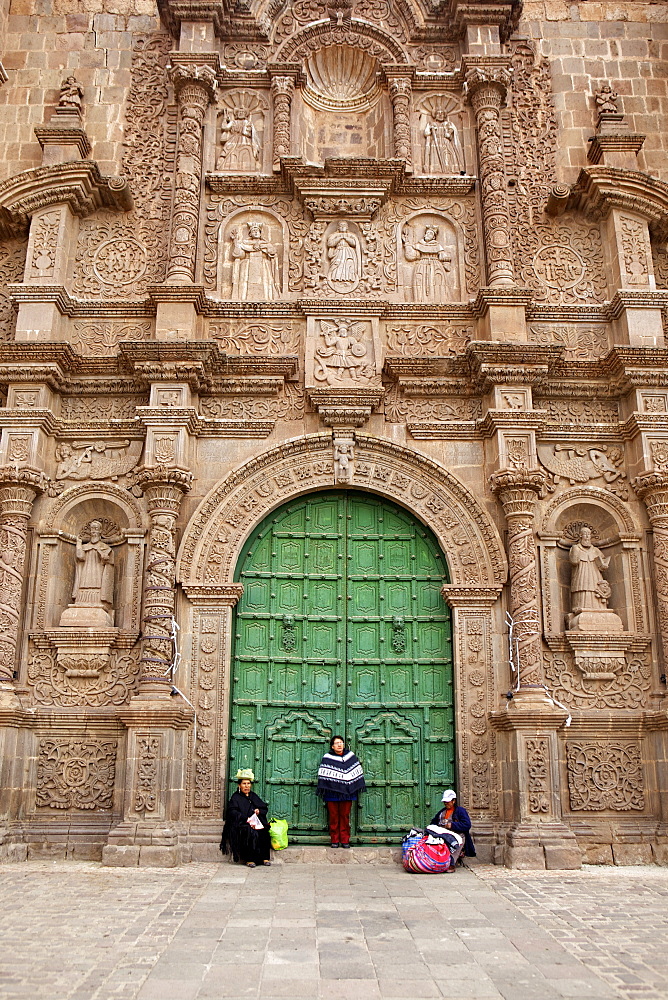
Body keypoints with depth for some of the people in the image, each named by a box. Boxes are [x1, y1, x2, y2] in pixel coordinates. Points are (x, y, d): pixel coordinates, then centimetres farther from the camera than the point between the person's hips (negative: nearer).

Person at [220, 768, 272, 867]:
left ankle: (264, 858, -20)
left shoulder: (254, 796, 22)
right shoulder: (235, 798, 5)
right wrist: (246, 819, -22)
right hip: (240, 824, -4)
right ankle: (249, 860, -26)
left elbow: (265, 808, 21)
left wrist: (259, 811, -3)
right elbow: (233, 812, -11)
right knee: (252, 833, -34)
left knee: (264, 832, -26)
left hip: (256, 822, 4)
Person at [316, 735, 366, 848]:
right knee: (334, 817, 2)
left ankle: (345, 840, 10)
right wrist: (323, 789, -6)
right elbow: (323, 775, -1)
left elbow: (357, 772, 14)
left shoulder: (350, 756, 9)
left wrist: (359, 786, 11)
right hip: (332, 793, -2)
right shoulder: (327, 758, 1)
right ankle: (335, 840, 10)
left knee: (345, 817, 4)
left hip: (347, 792, 2)